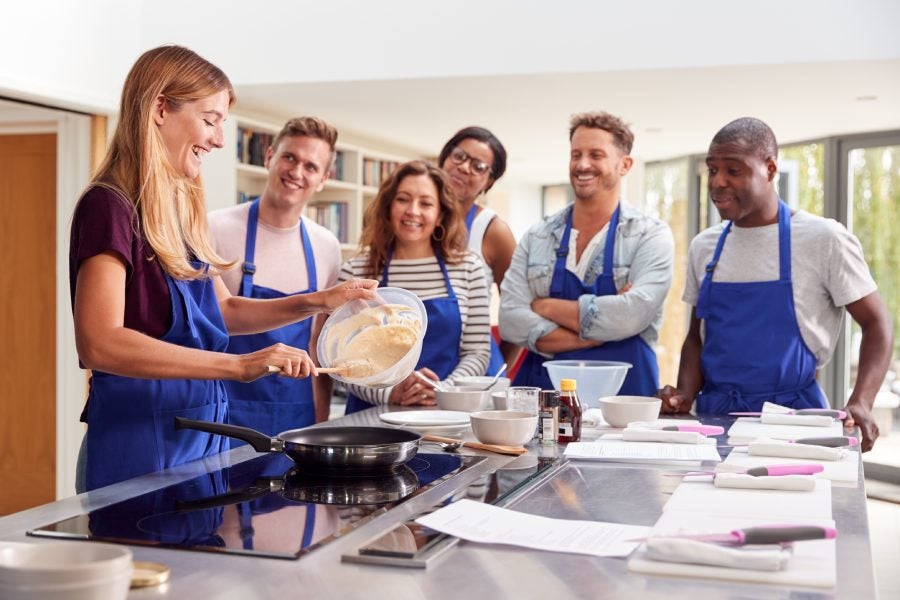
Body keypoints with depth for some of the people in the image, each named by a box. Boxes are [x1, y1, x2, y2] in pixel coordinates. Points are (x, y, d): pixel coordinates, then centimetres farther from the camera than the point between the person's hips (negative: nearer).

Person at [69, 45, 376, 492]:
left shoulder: (179, 209, 11)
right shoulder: (110, 207, -15)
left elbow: (222, 311, 21)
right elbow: (99, 343, -27)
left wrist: (319, 302, 8)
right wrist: (238, 365, -32)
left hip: (201, 437, 8)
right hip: (140, 442, -8)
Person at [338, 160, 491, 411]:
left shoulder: (468, 268, 5)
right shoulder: (355, 271, 2)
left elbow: (477, 353, 5)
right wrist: (390, 394, -14)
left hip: (445, 410, 1)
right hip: (374, 414, 0)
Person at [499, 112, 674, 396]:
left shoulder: (651, 235, 2)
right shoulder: (537, 237, 10)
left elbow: (631, 315, -13)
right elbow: (510, 320, -1)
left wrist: (547, 307, -3)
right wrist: (600, 332, -9)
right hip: (541, 391, 3)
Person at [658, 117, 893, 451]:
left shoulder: (823, 239, -5)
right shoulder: (704, 247, 9)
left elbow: (876, 324, -1)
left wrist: (860, 405, -15)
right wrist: (686, 396, -2)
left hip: (790, 414, -3)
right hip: (714, 412, 4)